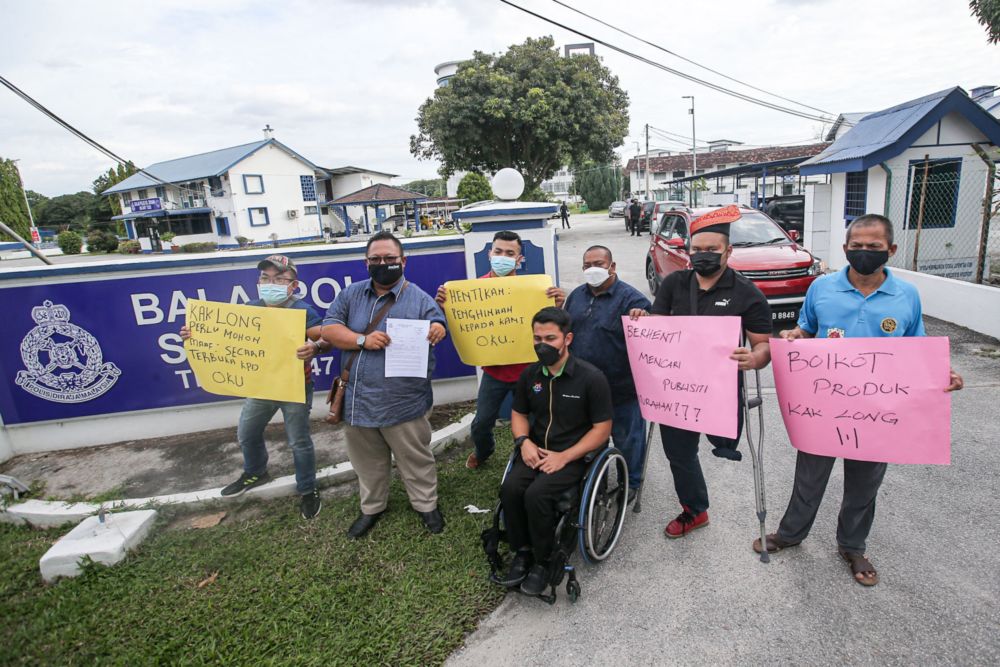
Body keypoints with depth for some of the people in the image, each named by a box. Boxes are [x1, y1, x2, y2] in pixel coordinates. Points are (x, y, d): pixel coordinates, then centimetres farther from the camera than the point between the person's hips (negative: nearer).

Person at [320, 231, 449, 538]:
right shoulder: (351, 294, 4)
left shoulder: (420, 299, -4)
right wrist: (363, 340, -18)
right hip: (358, 400, 4)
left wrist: (436, 332, -32)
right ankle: (372, 507, 43)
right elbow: (328, 328, -2)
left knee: (416, 459, 12)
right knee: (367, 461, 21)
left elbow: (438, 329, -7)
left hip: (403, 402, -3)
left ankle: (426, 505, 34)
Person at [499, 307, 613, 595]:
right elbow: (519, 413, 16)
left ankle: (543, 560, -3)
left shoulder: (591, 377, -12)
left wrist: (564, 457, -18)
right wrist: (524, 442, -5)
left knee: (536, 495, -28)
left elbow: (602, 429, -9)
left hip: (574, 455, -4)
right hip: (535, 451, 5)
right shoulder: (530, 374, 3)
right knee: (510, 488, -23)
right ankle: (522, 551, 1)